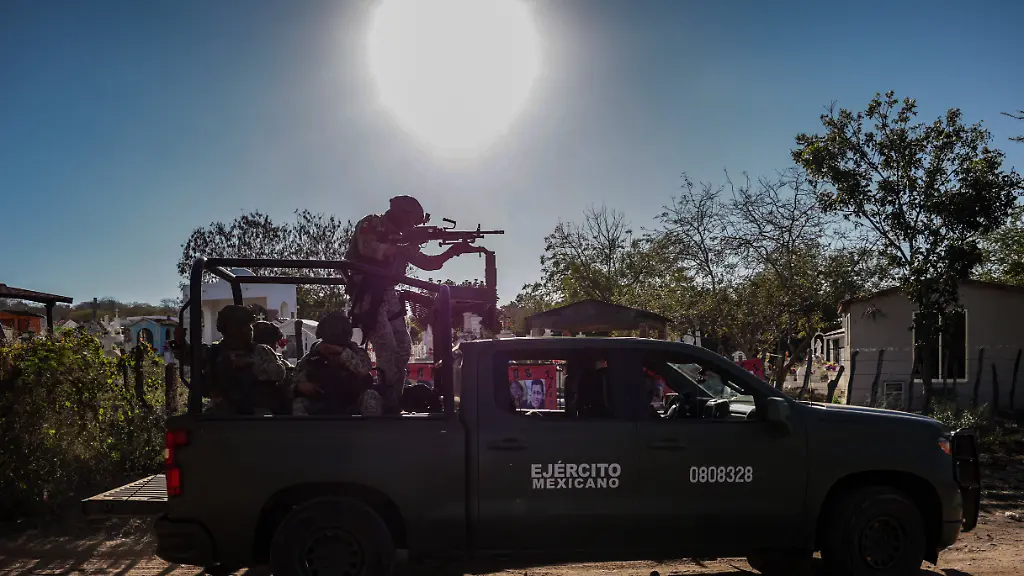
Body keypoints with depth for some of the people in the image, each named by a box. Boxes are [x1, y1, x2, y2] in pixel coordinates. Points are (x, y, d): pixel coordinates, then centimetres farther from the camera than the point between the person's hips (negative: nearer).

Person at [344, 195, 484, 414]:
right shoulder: (370, 225, -2)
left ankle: (393, 401, 6)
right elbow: (368, 248, -21)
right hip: (367, 295, -8)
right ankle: (389, 403, -11)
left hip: (388, 295, 8)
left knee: (404, 348, 1)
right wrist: (401, 248, -19)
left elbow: (427, 263, 17)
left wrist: (453, 250, 6)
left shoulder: (401, 238, 17)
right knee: (387, 348, -17)